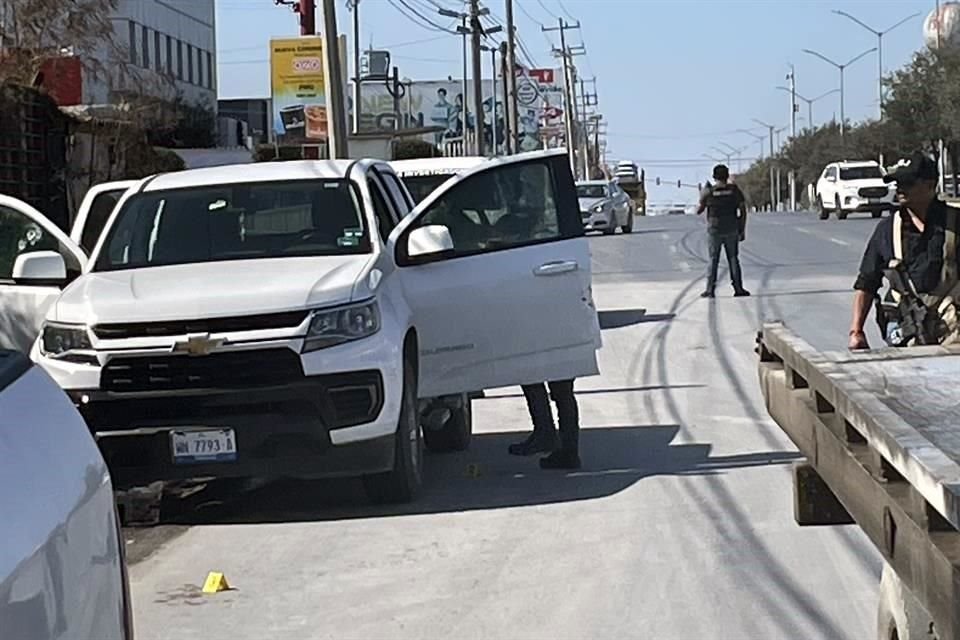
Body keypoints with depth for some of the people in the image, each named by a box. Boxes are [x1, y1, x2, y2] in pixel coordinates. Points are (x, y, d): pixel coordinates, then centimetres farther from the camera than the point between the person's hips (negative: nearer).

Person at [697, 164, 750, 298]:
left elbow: (698, 211, 3)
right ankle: (738, 288, 5)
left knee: (713, 260, 6)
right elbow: (743, 211, -2)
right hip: (731, 230, 1)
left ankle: (710, 289, 1)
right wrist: (743, 230, 4)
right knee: (733, 259, 8)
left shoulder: (708, 192, -5)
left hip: (714, 230, -1)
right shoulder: (734, 190, -2)